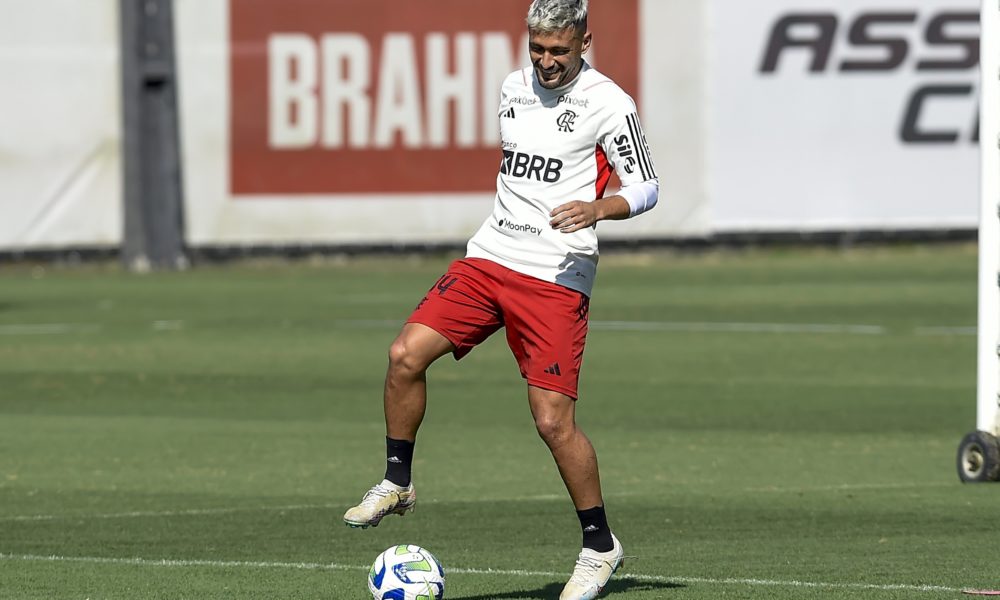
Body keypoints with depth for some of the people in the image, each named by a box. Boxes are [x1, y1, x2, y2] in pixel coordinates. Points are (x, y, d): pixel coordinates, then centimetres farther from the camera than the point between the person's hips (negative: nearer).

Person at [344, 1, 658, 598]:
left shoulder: (608, 104, -7)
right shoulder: (515, 89, 12)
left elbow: (646, 188, -3)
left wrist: (597, 208, -22)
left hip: (556, 279, -6)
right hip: (489, 257, 6)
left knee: (554, 420, -10)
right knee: (407, 354, -13)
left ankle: (600, 545, 8)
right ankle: (397, 485, 4)